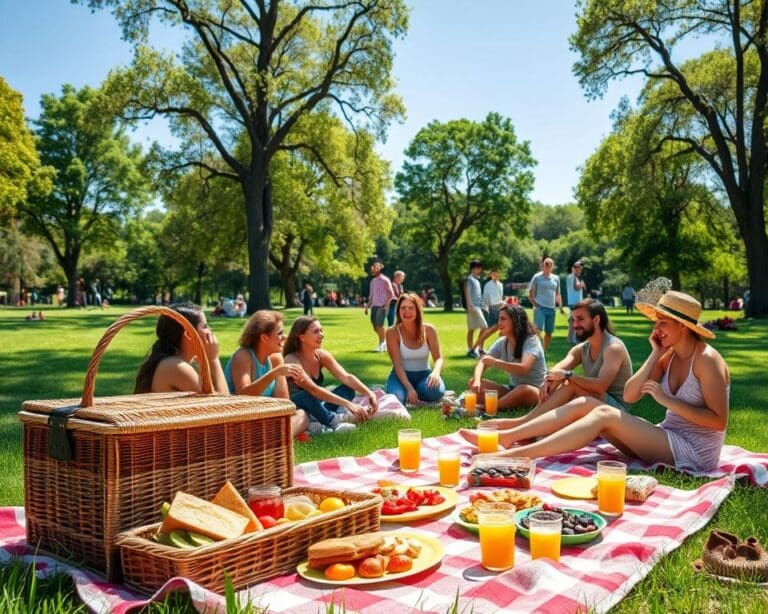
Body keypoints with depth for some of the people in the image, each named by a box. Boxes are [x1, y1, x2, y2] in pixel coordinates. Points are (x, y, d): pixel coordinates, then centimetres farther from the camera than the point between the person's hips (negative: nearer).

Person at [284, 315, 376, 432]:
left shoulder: (321, 355, -4)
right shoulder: (292, 361, -24)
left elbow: (346, 377, -15)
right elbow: (313, 389, -36)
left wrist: (369, 393, -32)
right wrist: (347, 404, -45)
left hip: (316, 408, 7)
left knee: (348, 388, -13)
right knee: (307, 396, -39)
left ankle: (318, 421, -30)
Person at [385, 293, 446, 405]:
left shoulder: (429, 330, -7)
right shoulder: (392, 332, -13)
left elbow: (439, 358, -10)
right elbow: (397, 364, -17)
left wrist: (436, 372, -35)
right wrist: (409, 388, -31)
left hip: (423, 374, 1)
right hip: (402, 375, -1)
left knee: (435, 391, -33)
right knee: (395, 399, -33)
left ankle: (413, 395, 0)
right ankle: (408, 393, 3)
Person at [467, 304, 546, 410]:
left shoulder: (531, 340, -16)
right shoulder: (502, 342, 2)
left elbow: (524, 368, -32)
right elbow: (482, 362, -5)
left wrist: (496, 362, -41)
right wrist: (477, 381, -26)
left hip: (535, 391, -6)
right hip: (513, 389, 6)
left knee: (524, 390, -41)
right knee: (473, 383, -9)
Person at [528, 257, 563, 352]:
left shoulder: (556, 278, 11)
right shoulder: (537, 277, -2)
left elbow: (557, 294, 20)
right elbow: (530, 293, 1)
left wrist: (560, 306, 9)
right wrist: (535, 304, -9)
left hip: (551, 309, 5)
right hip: (540, 308, -5)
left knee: (549, 332, 8)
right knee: (538, 330, -16)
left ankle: (545, 351, 20)